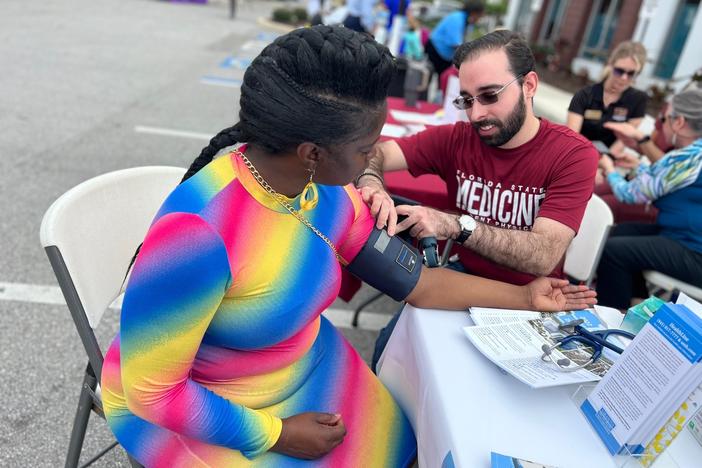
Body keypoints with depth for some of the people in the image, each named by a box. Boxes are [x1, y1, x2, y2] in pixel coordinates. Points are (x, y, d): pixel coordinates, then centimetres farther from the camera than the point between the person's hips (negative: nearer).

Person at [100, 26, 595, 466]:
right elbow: (150, 390, -26)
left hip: (307, 370, 6)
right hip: (188, 410, -5)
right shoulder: (198, 230, -35)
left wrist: (522, 297, 4)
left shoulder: (330, 195, -12)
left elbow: (416, 282, -2)